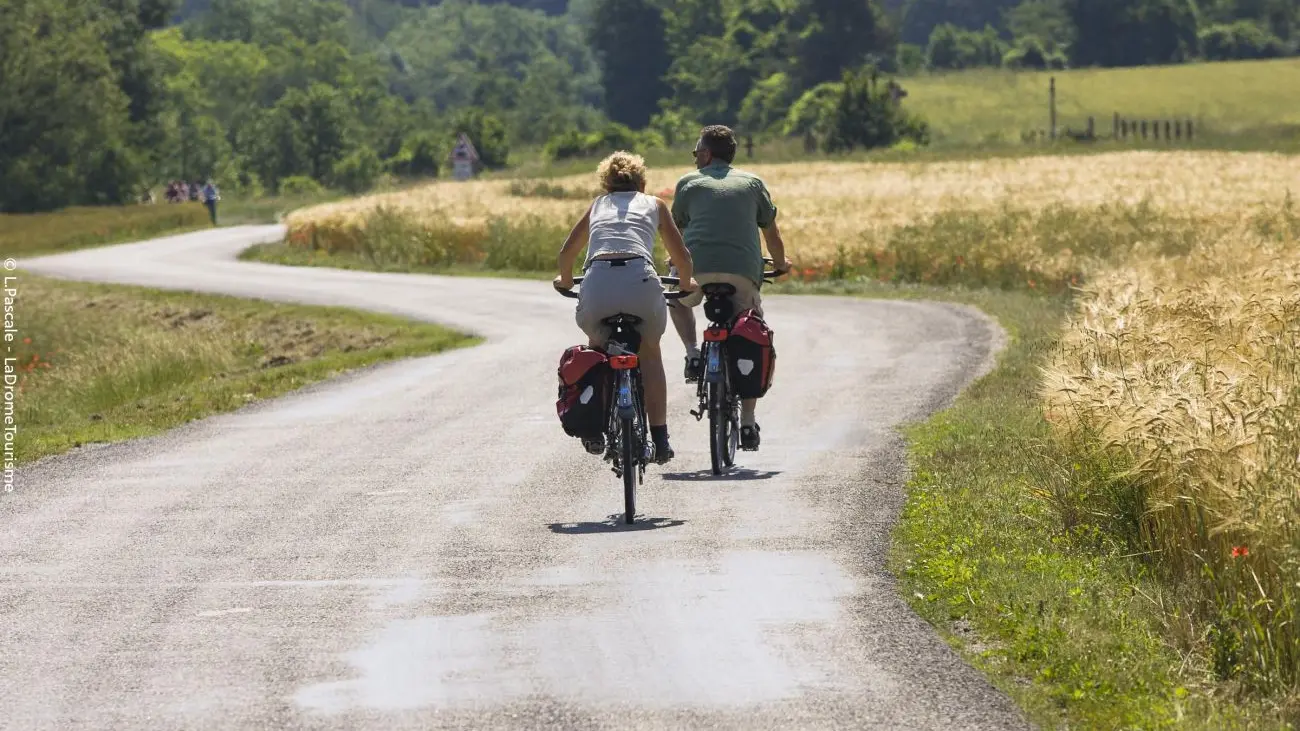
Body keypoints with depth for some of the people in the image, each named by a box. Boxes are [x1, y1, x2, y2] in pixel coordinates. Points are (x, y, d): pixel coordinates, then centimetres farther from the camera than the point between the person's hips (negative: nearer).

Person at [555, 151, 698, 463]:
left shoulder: (597, 205, 31)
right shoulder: (653, 204, 27)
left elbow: (566, 253, 36)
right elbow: (682, 256, 29)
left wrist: (565, 281, 56)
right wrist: (687, 284, 49)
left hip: (596, 283, 1)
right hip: (641, 280, -1)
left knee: (597, 348, 32)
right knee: (650, 353, 25)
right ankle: (659, 439, 17)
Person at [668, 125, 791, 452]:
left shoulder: (689, 182, 16)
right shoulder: (752, 182, 20)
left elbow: (677, 230, 25)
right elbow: (771, 231, 25)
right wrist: (781, 264, 44)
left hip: (697, 267, -1)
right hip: (743, 272, 1)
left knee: (678, 301, 35)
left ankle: (693, 354, 11)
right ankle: (748, 423, 8)